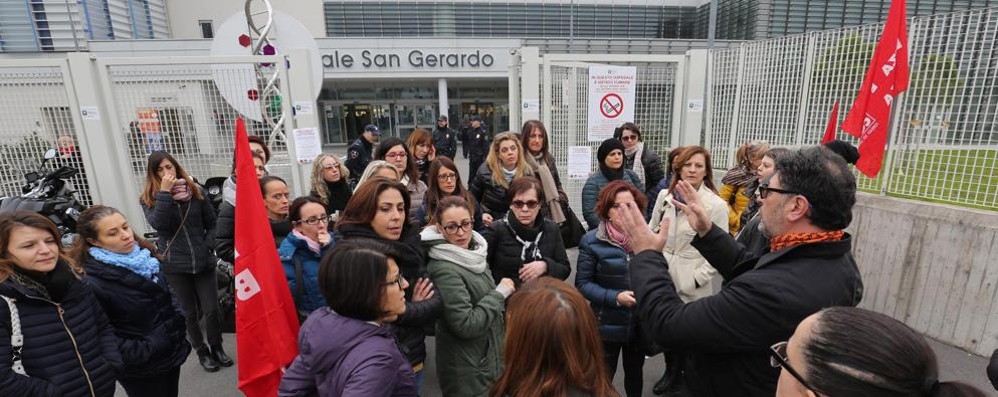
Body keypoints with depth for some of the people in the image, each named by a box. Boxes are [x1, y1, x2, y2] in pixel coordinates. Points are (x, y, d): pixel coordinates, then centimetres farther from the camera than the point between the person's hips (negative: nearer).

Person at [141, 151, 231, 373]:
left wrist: (206, 246, 0)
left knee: (211, 309, 4)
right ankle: (202, 352, 29)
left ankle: (217, 347, 26)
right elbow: (158, 224, -20)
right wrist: (165, 192, -20)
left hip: (202, 261, 1)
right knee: (189, 312, 11)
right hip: (174, 264, -1)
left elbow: (212, 223, 9)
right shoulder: (149, 198, -1)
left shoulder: (195, 191, 3)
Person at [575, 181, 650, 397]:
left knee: (634, 371, 25)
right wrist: (614, 297, -23)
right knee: (604, 376, 16)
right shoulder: (592, 241, -14)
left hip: (641, 322, 3)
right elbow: (583, 283, -12)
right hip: (607, 325, -3)